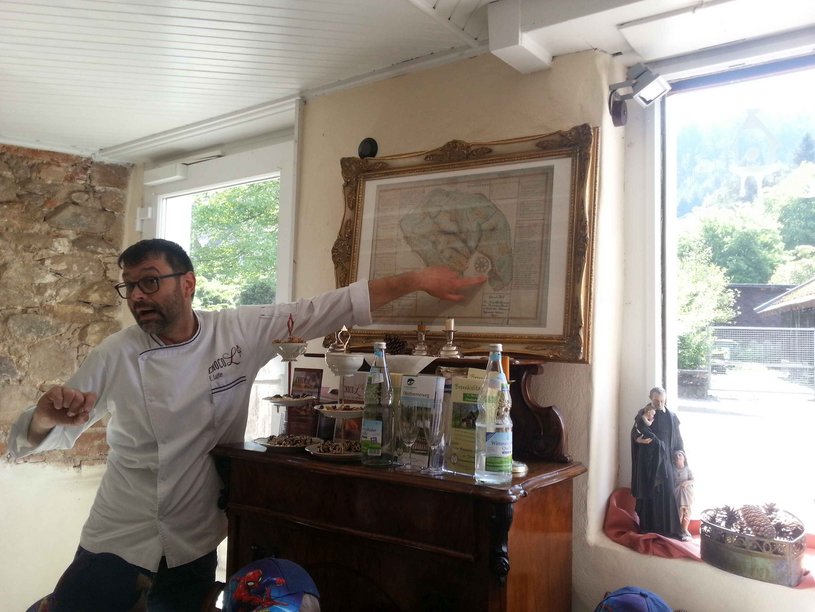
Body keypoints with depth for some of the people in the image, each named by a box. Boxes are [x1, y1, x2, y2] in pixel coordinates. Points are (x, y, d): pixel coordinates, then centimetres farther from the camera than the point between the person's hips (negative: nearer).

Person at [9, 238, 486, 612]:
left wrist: (417, 280, -12)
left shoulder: (241, 333, -10)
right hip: (114, 549, 0)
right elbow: (32, 440, -4)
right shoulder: (117, 355, -11)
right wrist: (47, 416, -27)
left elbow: (331, 307, -10)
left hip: (194, 550, 1)